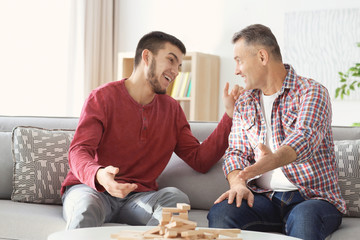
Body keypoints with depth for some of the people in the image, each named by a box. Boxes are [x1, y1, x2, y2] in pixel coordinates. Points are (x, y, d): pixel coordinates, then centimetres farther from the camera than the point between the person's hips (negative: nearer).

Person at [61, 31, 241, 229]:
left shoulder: (172, 109, 12)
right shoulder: (103, 97, -4)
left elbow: (200, 160, 6)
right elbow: (78, 152, -14)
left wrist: (229, 115, -3)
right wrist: (99, 175, -39)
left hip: (137, 197, 4)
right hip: (90, 187, -4)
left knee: (176, 198, -29)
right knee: (85, 209, -40)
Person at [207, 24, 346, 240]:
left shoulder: (312, 92, -4)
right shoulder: (244, 103, 15)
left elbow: (304, 138, -22)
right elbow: (237, 152, 10)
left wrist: (272, 161, -44)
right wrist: (238, 184, -13)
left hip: (313, 197, -4)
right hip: (265, 197, 4)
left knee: (304, 220, -39)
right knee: (220, 213, -26)